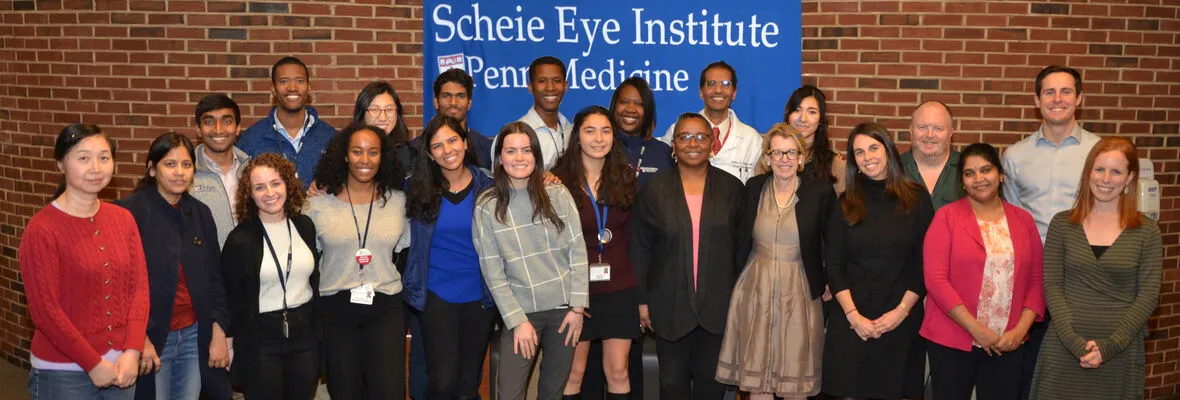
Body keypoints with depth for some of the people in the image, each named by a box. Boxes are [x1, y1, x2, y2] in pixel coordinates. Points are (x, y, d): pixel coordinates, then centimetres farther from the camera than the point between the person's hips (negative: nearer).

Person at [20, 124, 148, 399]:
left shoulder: (123, 219, 3)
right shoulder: (42, 230, -12)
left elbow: (139, 286, 2)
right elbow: (45, 310, -13)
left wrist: (132, 352, -8)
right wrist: (93, 363, -11)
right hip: (63, 373, -4)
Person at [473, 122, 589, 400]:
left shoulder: (558, 194, -1)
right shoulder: (487, 207, -5)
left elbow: (578, 251, 0)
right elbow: (492, 271, -5)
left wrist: (578, 306, -6)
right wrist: (518, 321, -10)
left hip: (563, 307, 1)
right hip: (521, 311, -1)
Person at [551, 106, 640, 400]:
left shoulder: (626, 177, 4)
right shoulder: (560, 179, -6)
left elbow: (633, 233, 8)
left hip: (619, 287, 2)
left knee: (618, 371, 7)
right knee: (574, 372, 8)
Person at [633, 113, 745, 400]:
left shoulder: (732, 188, 1)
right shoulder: (654, 189, -1)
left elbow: (742, 245, 4)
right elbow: (640, 249, 1)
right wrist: (642, 300, -1)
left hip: (718, 304, 1)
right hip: (670, 304, 0)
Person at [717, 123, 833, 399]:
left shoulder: (820, 192, -4)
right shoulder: (753, 187, 4)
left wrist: (829, 282, -2)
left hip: (799, 291, -2)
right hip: (755, 290, 2)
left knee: (795, 376, 6)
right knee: (755, 372, 7)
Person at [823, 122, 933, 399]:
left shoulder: (917, 199, 2)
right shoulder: (846, 203, 5)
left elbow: (925, 263, 0)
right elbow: (834, 265, 1)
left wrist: (902, 311, -8)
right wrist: (853, 315, -8)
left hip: (901, 321, 0)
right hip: (850, 320, 1)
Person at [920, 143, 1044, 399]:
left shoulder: (1023, 220, 8)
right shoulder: (946, 217, -3)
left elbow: (1037, 280, 7)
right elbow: (936, 279, -10)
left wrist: (1020, 330, -6)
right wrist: (976, 329, -14)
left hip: (1008, 344, 3)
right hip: (951, 341, -3)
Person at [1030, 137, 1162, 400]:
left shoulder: (1146, 231, 2)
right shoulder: (1063, 224, 3)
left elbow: (1148, 296, -2)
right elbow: (1052, 287, -2)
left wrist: (1109, 346, -12)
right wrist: (1075, 341, -13)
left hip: (1121, 352, 0)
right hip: (1064, 349, 0)